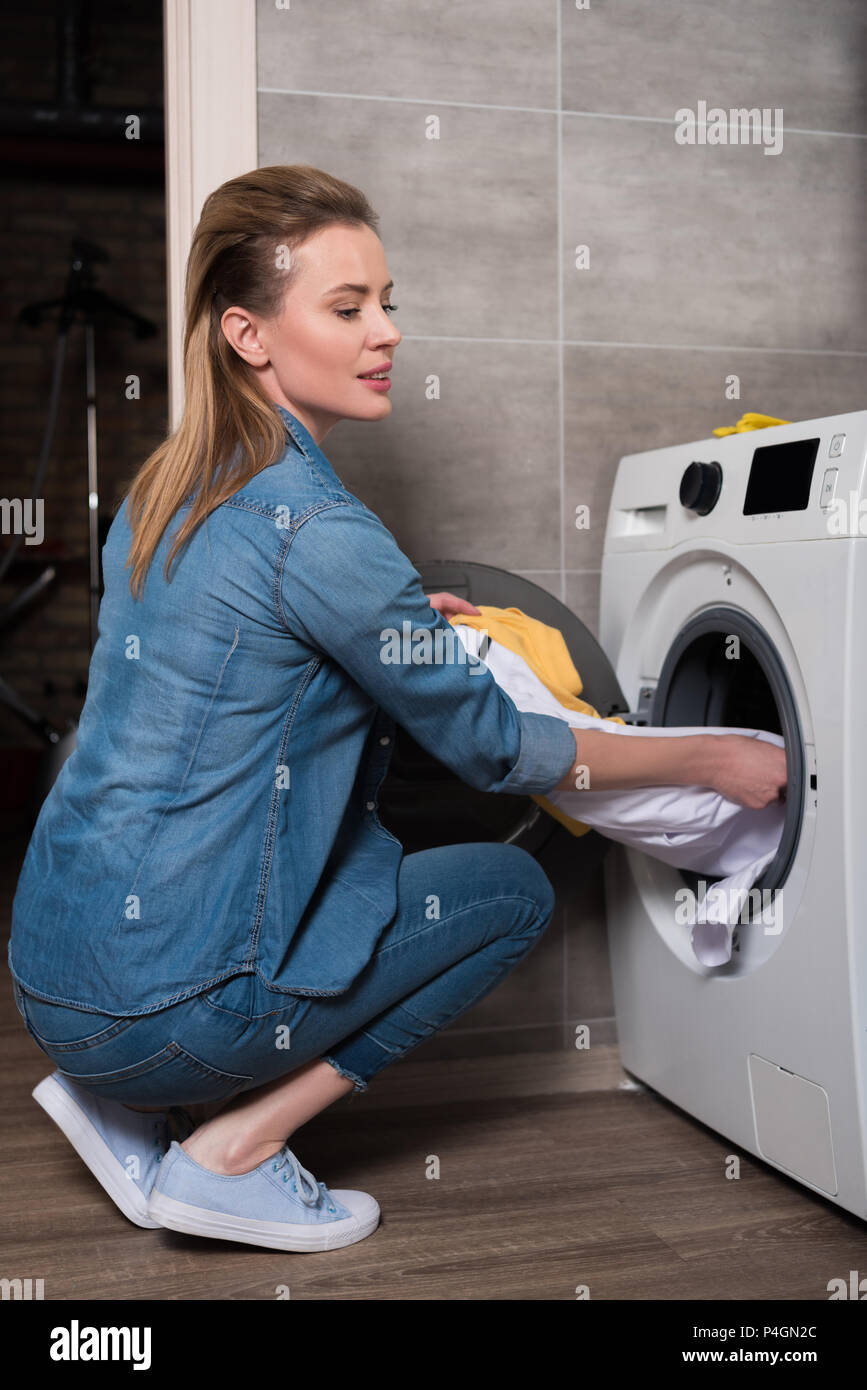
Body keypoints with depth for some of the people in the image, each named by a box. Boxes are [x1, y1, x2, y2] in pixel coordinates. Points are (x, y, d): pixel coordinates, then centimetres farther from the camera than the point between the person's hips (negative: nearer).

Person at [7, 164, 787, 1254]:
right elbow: (493, 751, -10)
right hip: (156, 1000, -8)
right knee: (513, 889, 5)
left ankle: (122, 1101, 17)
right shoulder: (312, 529, -20)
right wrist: (713, 761, 1)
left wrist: (401, 623, 13)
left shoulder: (168, 485, 7)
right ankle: (232, 1151, 3)